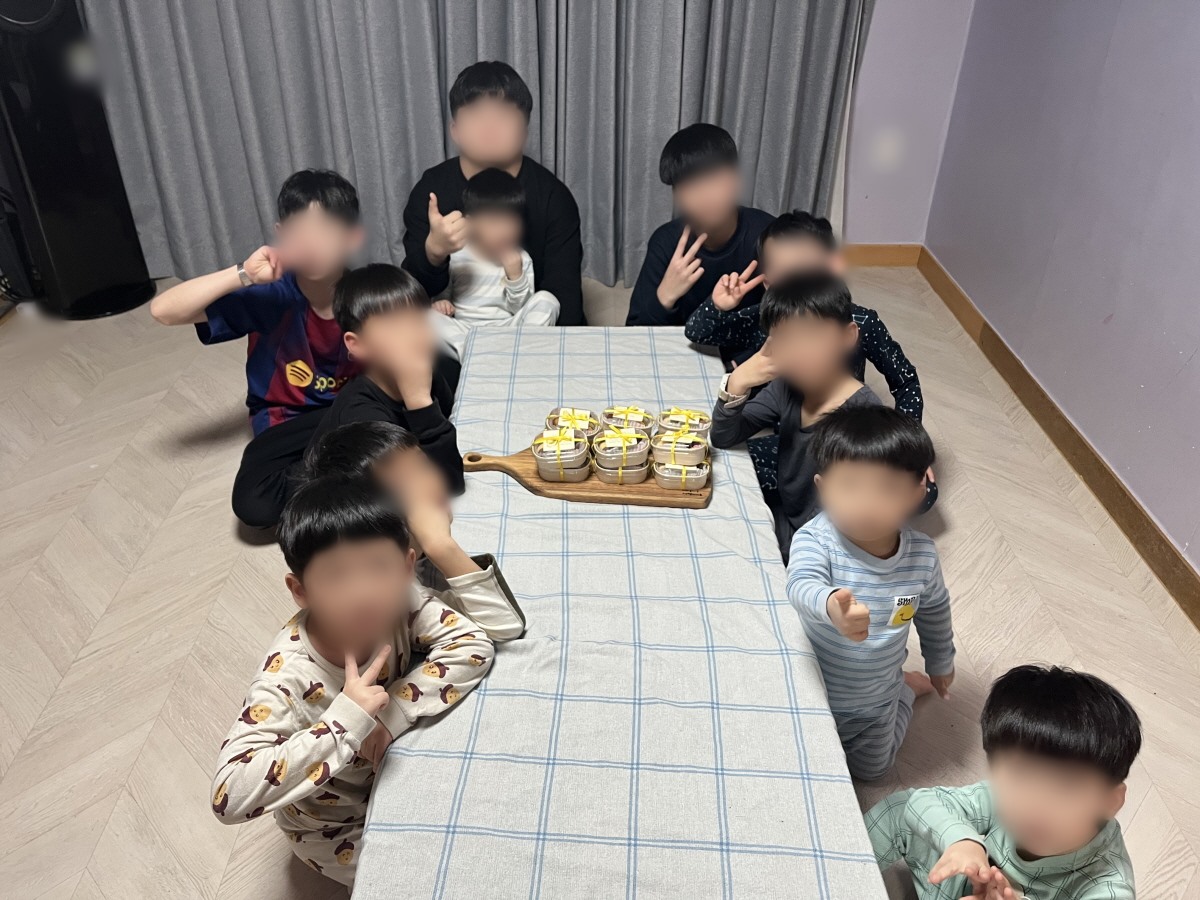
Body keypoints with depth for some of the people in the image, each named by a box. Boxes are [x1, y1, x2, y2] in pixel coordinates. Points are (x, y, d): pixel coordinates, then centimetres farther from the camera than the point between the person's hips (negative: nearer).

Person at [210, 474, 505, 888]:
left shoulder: (400, 602, -26)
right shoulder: (287, 676, -37)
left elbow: (473, 645, -26)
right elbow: (229, 796, -44)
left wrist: (393, 711, -34)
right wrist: (346, 722, -49)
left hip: (394, 765, 4)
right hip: (336, 829, -4)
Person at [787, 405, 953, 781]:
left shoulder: (922, 556, -19)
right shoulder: (814, 540, -32)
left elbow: (935, 609, 1)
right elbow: (802, 585, -53)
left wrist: (941, 664, 16)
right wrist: (831, 605, -75)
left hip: (875, 703, 3)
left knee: (871, 769, 26)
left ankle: (905, 686, 48)